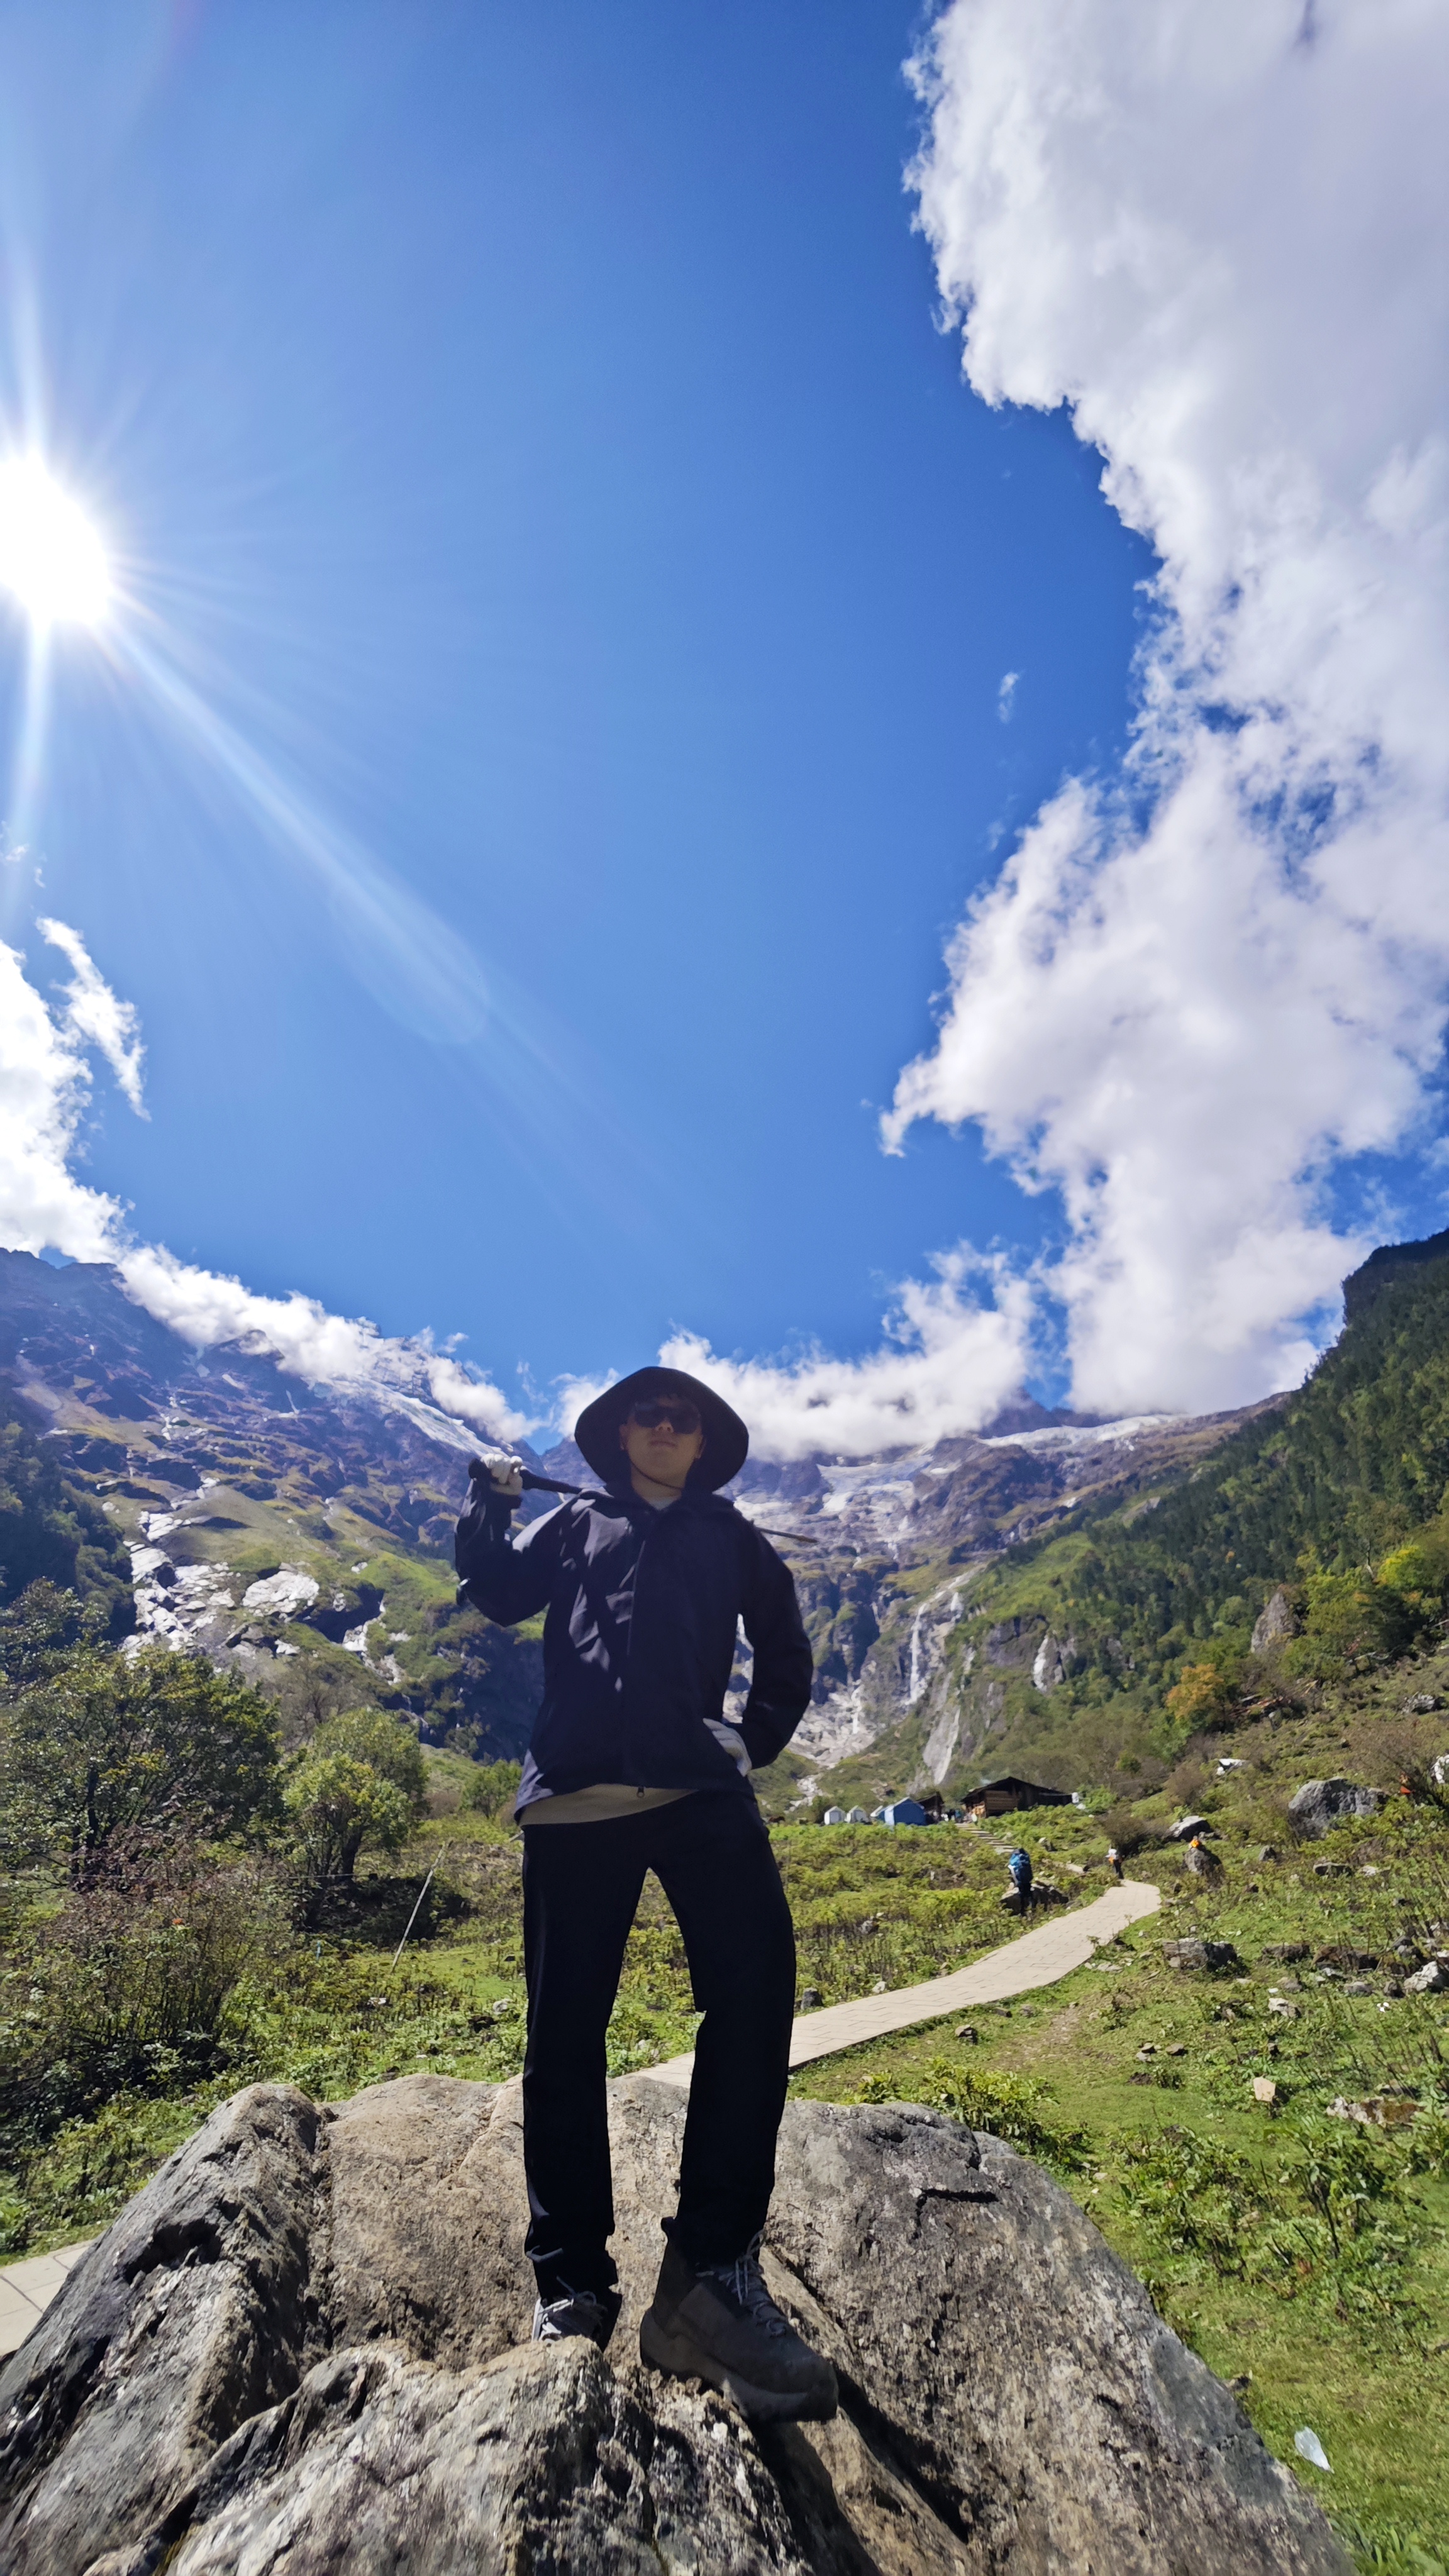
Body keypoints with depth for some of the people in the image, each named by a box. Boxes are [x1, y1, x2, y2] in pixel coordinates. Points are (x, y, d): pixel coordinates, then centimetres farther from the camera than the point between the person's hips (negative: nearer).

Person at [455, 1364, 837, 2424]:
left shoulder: (732, 1536, 22)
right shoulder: (575, 1525, 23)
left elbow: (785, 1653, 25)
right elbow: (498, 1593, 13)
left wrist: (757, 1744, 14)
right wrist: (490, 1501, 4)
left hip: (700, 1787, 0)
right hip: (575, 1795, 1)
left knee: (756, 1993, -17)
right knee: (565, 2034, 4)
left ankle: (713, 2273, -8)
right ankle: (572, 2280, 18)